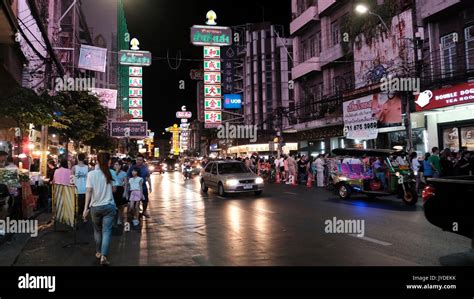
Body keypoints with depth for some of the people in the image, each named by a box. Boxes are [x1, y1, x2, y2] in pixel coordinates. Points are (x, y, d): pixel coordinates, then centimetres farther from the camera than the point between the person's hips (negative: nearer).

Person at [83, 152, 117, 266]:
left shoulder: (91, 174, -6)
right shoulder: (111, 173, 0)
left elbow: (88, 191, -11)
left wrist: (86, 208, -9)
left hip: (95, 207, 0)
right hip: (109, 206, 0)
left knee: (97, 230, 20)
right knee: (106, 231, 1)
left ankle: (98, 252, 32)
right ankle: (104, 256, -9)